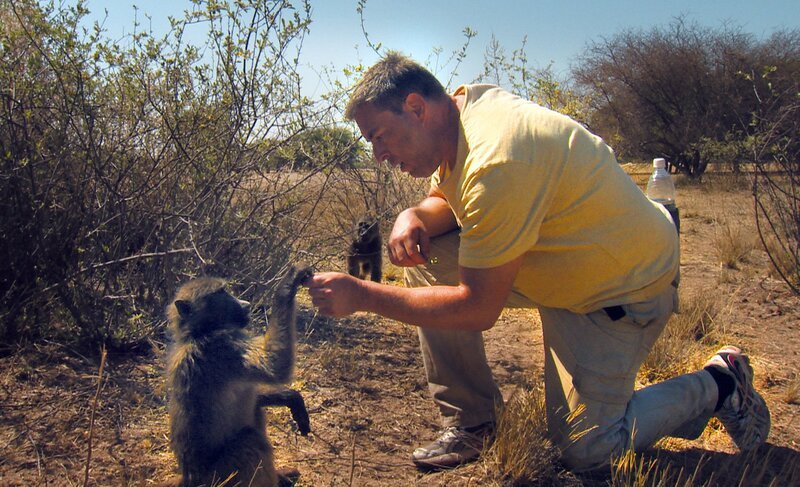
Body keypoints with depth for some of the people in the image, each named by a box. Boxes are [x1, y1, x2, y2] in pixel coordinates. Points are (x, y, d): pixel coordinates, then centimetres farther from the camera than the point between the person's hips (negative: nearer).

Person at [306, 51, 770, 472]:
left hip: (627, 282, -9)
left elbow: (478, 308, -29)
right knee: (427, 258, -5)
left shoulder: (495, 164, -34)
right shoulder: (465, 105, -6)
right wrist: (415, 217, -14)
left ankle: (718, 383, 17)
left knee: (585, 449, -6)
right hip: (560, 255, 9)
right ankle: (470, 422, 8)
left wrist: (361, 294, -26)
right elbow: (445, 200, 10)